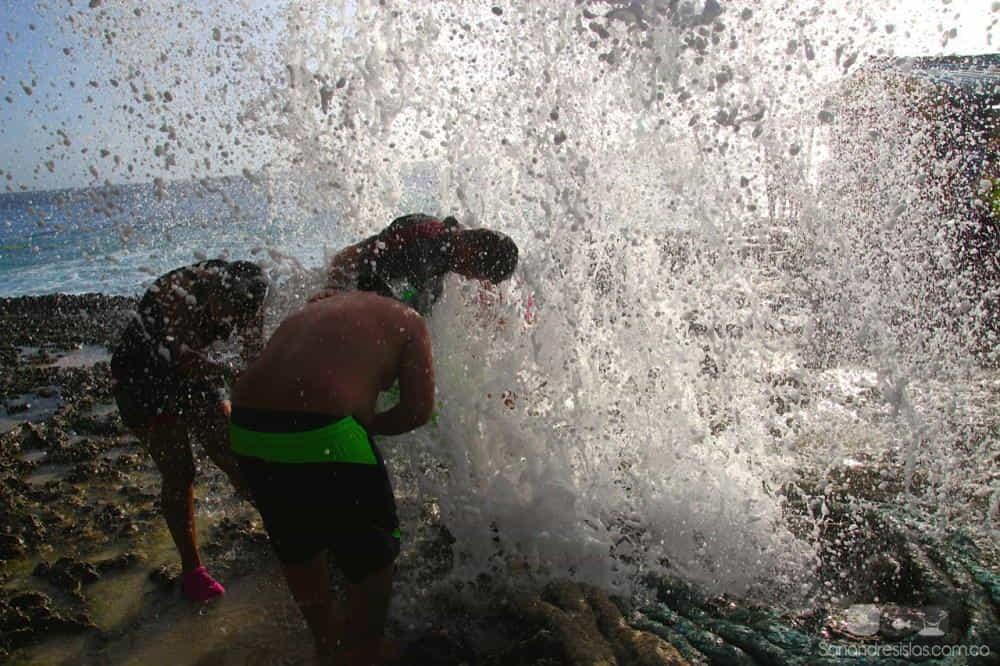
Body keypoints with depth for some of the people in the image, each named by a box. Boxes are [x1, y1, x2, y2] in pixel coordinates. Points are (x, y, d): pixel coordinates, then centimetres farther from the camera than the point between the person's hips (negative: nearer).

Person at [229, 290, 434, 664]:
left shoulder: (312, 310, 27)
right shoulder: (407, 321, 10)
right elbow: (419, 409, 0)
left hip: (246, 432, 8)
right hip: (320, 433, -7)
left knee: (298, 549, 30)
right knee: (373, 559, 16)